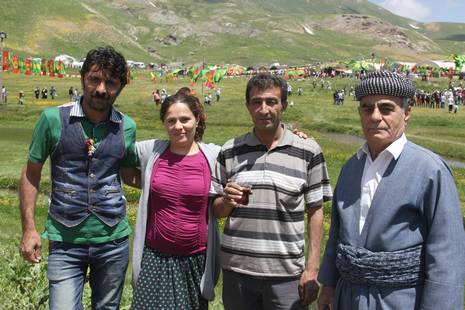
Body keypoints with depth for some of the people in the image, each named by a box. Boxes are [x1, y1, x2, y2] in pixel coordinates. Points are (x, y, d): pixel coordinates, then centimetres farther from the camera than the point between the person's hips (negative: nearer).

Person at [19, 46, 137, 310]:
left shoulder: (127, 127, 1)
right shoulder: (53, 119, -6)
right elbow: (31, 174, 1)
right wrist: (29, 228, -4)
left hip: (113, 240, 3)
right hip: (65, 242, -2)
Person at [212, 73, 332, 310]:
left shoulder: (308, 151, -2)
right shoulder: (229, 152, 3)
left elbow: (315, 211, 2)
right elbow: (216, 210, 10)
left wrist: (312, 268, -3)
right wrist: (228, 202, -13)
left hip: (287, 273, -1)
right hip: (236, 270, 2)